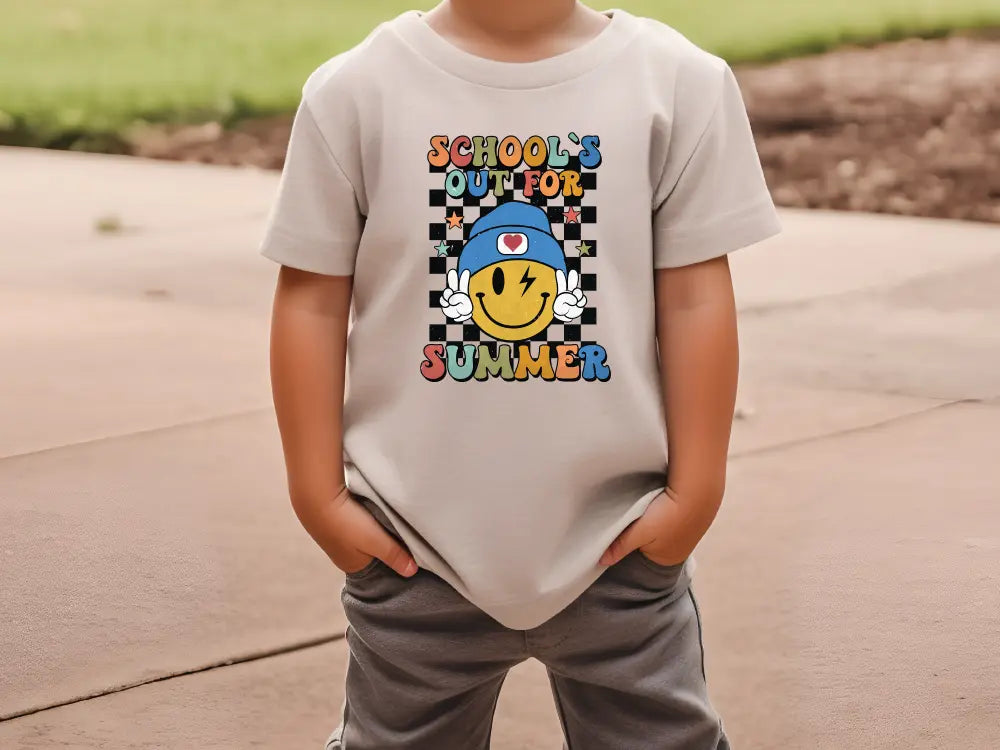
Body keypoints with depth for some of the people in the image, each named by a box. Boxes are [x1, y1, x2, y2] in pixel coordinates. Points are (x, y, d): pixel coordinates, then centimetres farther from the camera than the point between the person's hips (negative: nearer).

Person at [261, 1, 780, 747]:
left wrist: (695, 491, -4)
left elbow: (695, 297, -4)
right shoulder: (359, 91, -7)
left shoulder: (677, 82, -7)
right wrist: (320, 495, -4)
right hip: (417, 543, 0)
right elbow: (311, 300, -3)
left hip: (617, 543, 0)